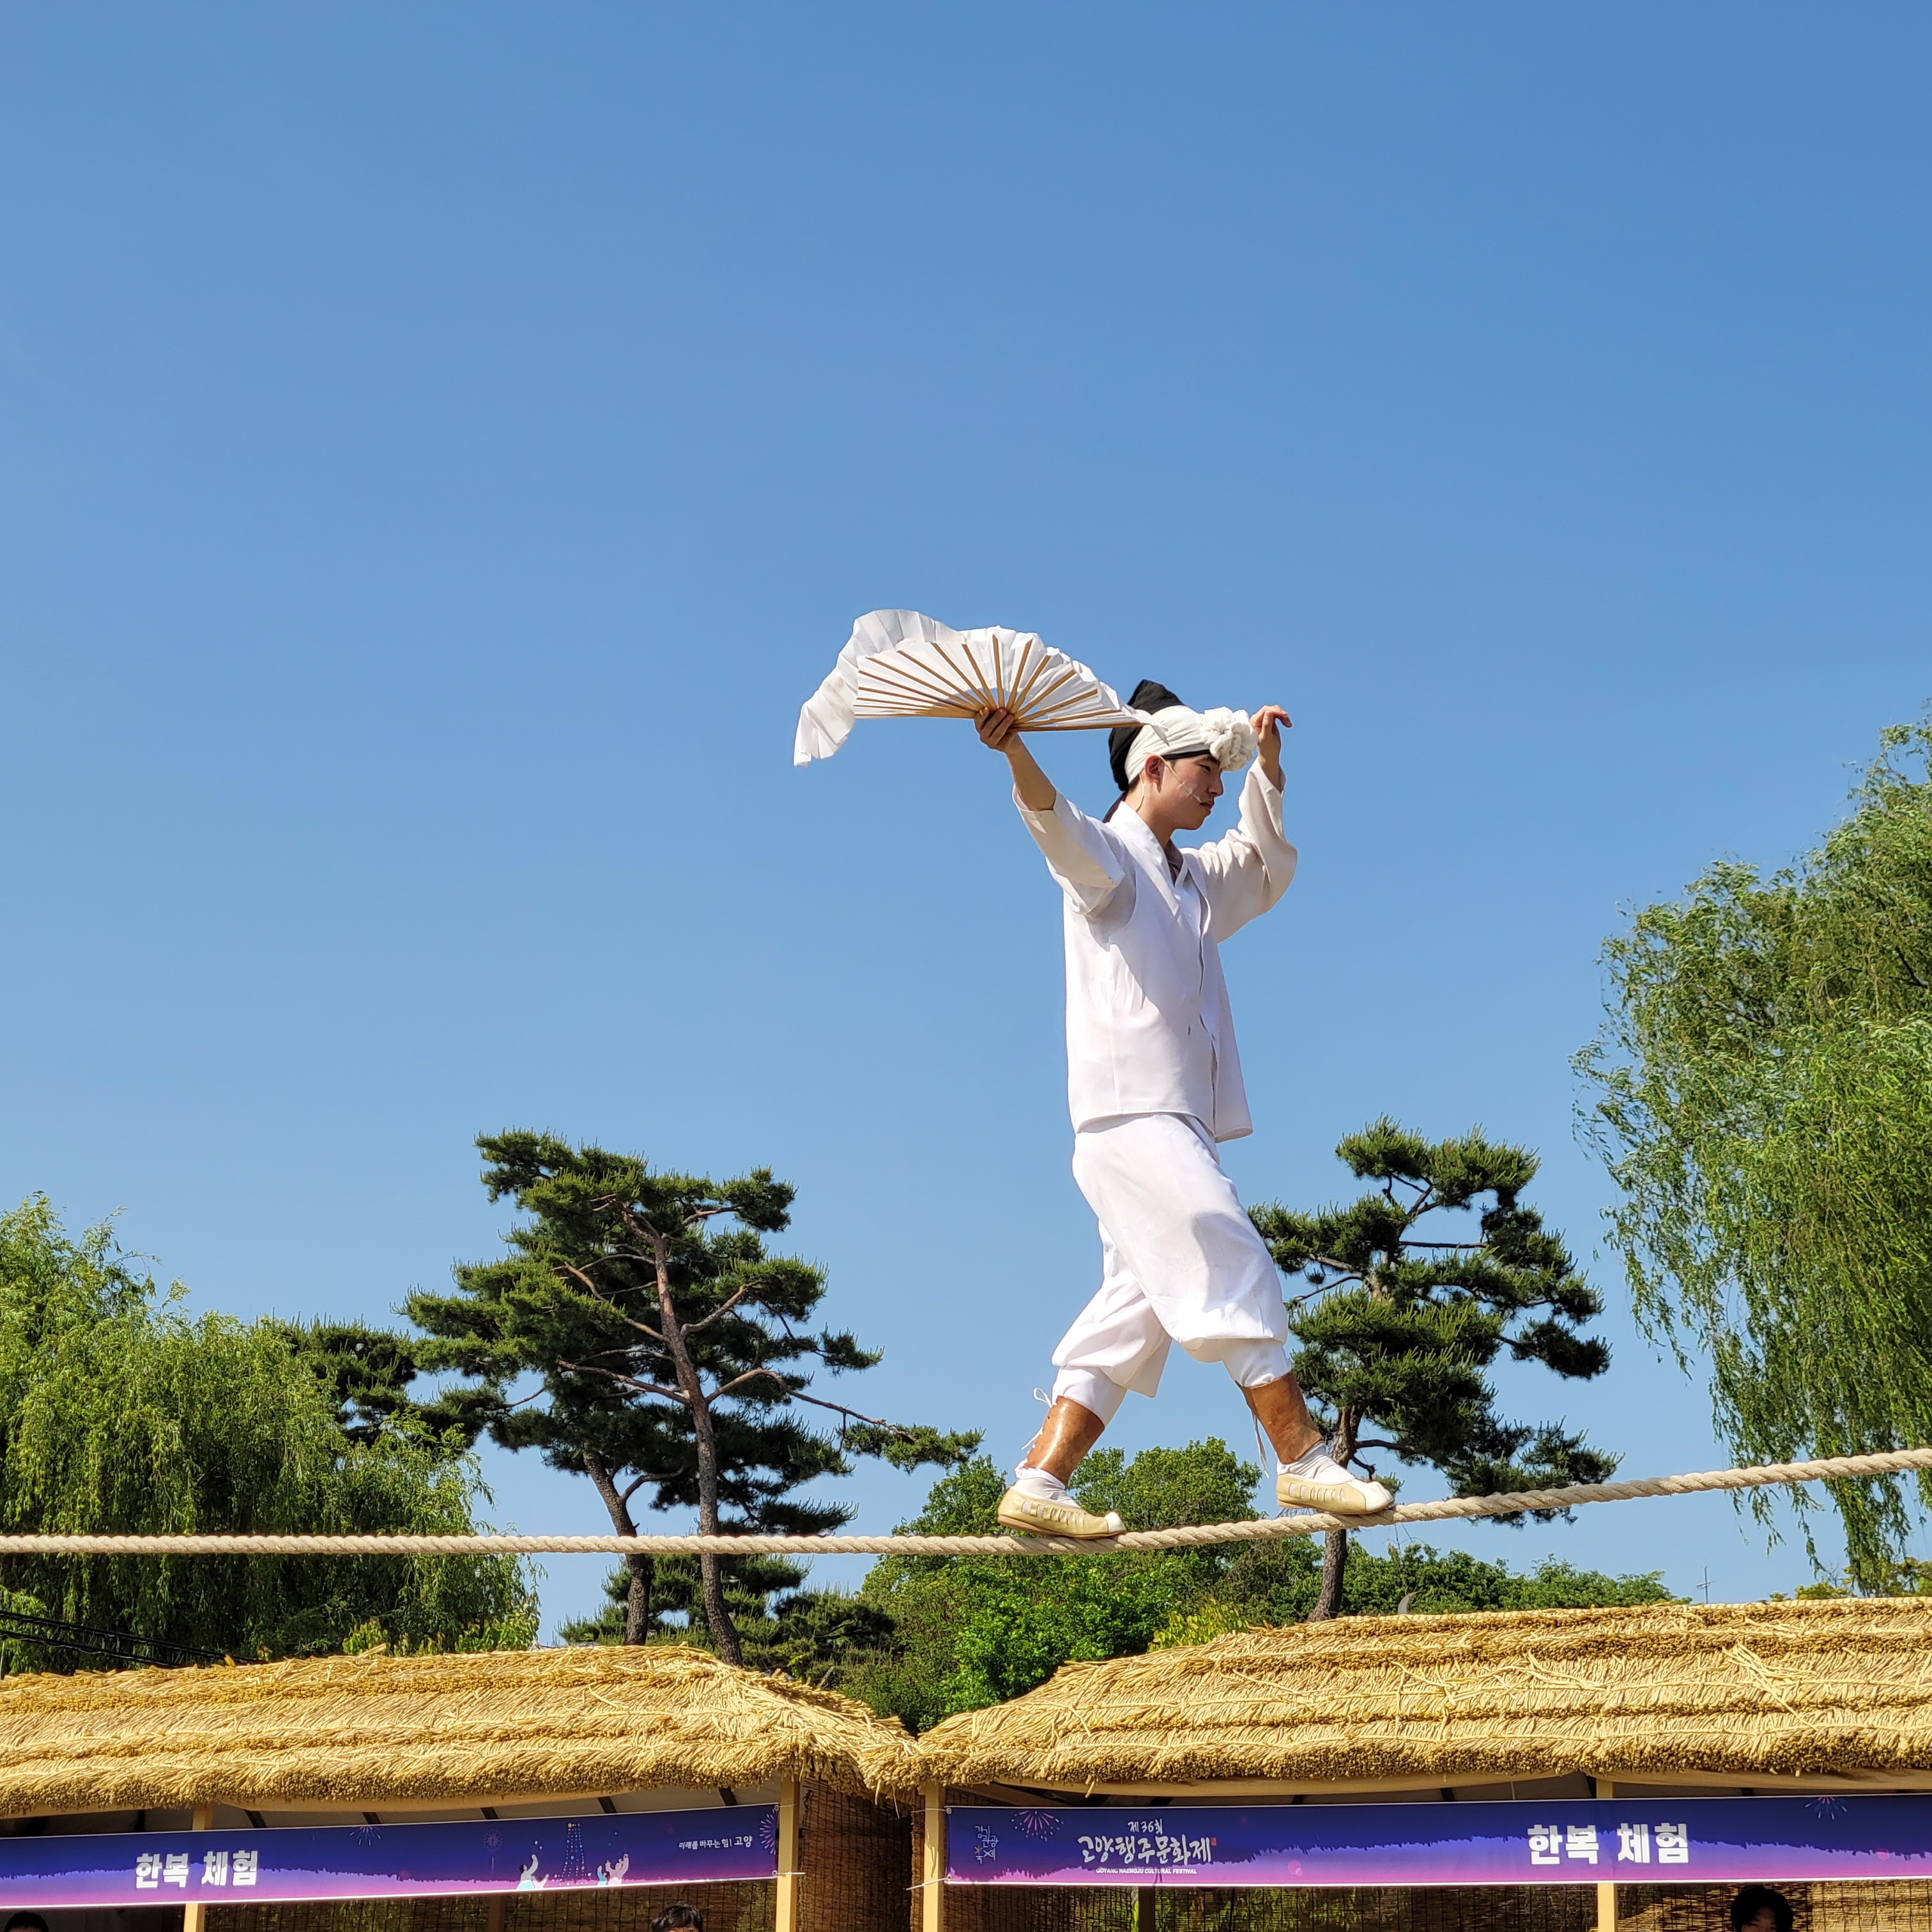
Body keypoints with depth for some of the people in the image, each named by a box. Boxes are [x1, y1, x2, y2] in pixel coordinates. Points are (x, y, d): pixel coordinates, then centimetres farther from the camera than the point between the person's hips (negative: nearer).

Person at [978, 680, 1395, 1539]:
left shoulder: (1190, 879, 27)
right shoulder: (1106, 855, -1)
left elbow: (1264, 863, 41)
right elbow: (1059, 826, -22)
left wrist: (1267, 766, 24)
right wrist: (1016, 756, -44)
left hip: (1175, 1122, 9)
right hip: (1131, 1112, -9)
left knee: (1135, 1310, 5)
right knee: (1234, 1273, -12)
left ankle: (1038, 1484, 5)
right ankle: (1304, 1458, -8)